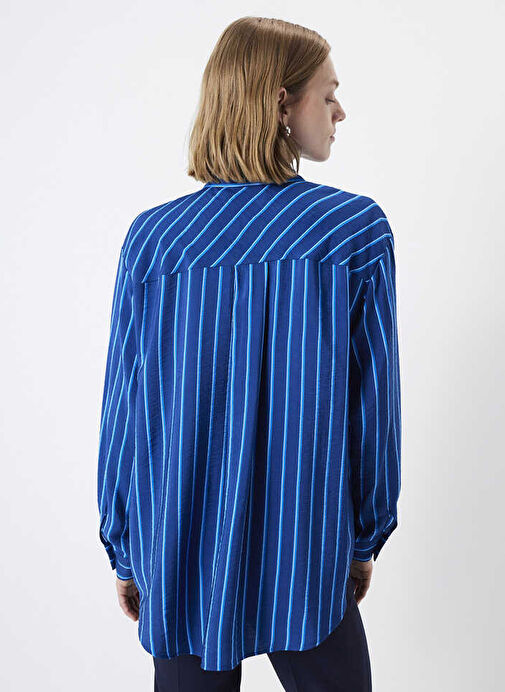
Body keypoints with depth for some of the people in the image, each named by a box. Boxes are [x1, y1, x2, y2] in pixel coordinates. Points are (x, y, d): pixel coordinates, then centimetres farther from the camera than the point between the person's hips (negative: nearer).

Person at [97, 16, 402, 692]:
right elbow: (375, 406, -7)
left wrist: (124, 553, 9)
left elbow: (123, 411, -4)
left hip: (179, 562, 2)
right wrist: (366, 540, 7)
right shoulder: (358, 231, -11)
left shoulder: (152, 237, -8)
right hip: (305, 571, -1)